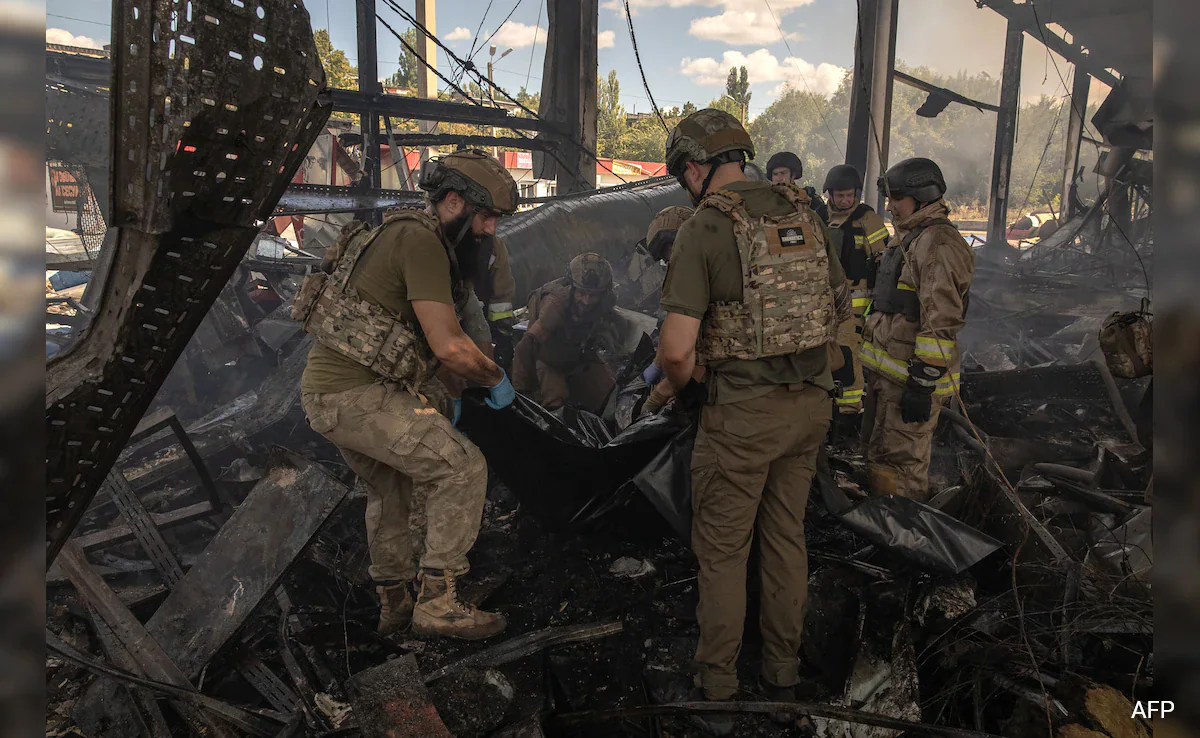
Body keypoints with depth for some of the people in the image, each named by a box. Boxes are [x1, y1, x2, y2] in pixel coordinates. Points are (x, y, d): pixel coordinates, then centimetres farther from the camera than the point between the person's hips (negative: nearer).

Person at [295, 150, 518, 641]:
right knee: (463, 468, -8)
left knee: (390, 485, 25)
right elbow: (449, 345, -21)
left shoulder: (408, 235, 19)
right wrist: (496, 380, -4)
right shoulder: (420, 240, -14)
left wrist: (437, 396, 20)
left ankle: (393, 601, 38)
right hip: (356, 394, -11)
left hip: (326, 389, 11)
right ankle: (436, 604, -1)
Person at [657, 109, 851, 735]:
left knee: (721, 551, 8)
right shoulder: (804, 213, 7)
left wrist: (683, 390, 1)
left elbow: (676, 348, -20)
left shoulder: (703, 228, -14)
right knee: (786, 536, 19)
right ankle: (783, 675, 35)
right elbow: (841, 307, 15)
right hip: (811, 402, 7)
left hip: (742, 412, -6)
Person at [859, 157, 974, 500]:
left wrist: (923, 384, -24)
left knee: (901, 467, -4)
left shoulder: (939, 244, -17)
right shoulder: (910, 238, 17)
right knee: (879, 457, 20)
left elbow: (941, 322, -23)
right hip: (888, 371, 11)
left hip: (912, 376, -11)